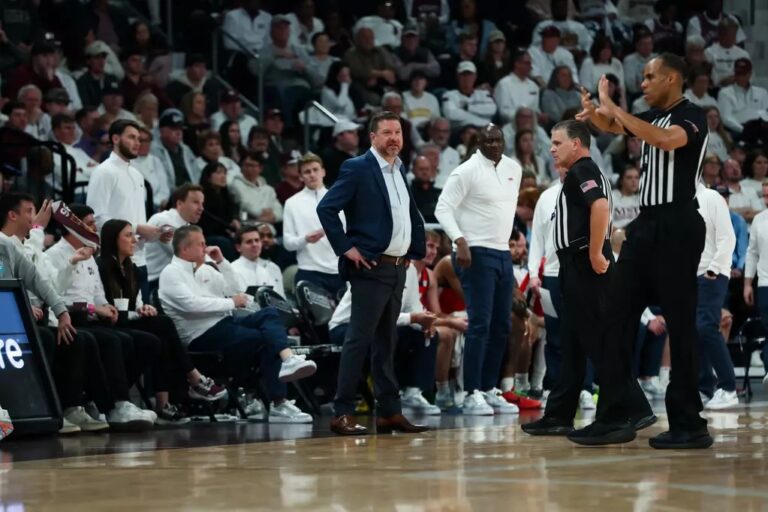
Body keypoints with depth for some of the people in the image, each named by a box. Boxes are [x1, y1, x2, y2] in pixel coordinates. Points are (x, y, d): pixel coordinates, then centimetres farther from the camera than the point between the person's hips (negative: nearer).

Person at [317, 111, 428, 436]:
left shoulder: (400, 171, 16)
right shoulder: (357, 169, -7)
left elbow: (412, 215, 27)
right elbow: (326, 208, -14)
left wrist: (417, 250, 15)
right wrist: (346, 248, -15)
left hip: (398, 268, 7)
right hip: (371, 268, -7)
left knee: (386, 343, 11)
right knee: (359, 340, -8)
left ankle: (390, 412, 14)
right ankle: (342, 414, -6)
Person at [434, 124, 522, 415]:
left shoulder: (514, 169, 12)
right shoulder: (467, 172, -9)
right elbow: (443, 208, -13)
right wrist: (460, 241, -24)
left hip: (504, 253, 7)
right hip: (477, 254, -7)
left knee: (501, 326, 8)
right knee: (480, 324, -11)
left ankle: (490, 390, 15)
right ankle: (472, 394, -10)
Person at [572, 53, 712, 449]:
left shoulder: (692, 116, -9)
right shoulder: (653, 116, 15)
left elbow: (666, 139, -30)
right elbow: (613, 127, 32)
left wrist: (613, 109, -24)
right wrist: (595, 114, 8)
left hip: (677, 227, -9)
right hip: (647, 224, 9)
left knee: (679, 324, -6)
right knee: (618, 316, 5)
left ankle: (689, 424, -2)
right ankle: (614, 414, 8)